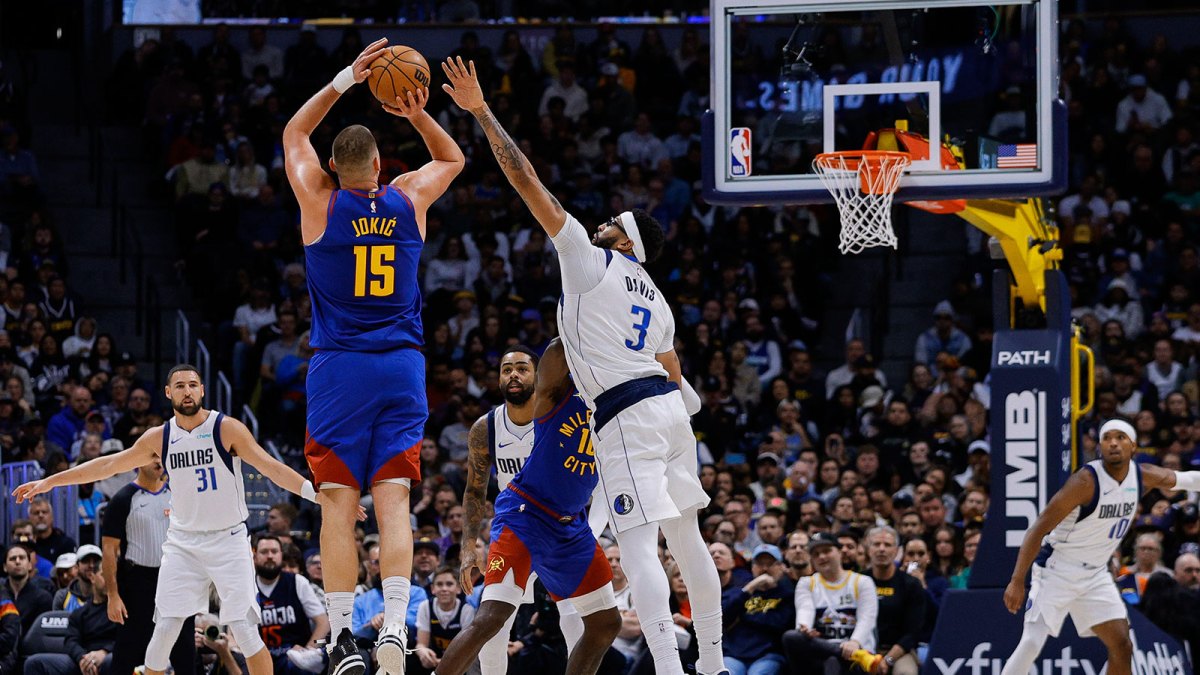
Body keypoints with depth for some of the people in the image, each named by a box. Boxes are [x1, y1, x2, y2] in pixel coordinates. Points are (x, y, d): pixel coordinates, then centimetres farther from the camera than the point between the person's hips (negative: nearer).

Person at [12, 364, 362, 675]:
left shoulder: (227, 429, -8)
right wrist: (49, 482, 12)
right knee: (164, 629, -4)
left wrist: (318, 495, -26)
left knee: (244, 629, -10)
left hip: (228, 540, -3)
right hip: (183, 543, 3)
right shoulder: (160, 438, 4)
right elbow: (109, 465, 11)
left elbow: (269, 466, -14)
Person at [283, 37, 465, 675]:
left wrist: (346, 80, 14)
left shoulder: (320, 202, -2)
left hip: (339, 370, -2)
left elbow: (294, 133, 16)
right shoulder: (409, 199, 3)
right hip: (401, 366, 2)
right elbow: (453, 159, 25)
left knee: (339, 503, -2)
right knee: (393, 502, -3)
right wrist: (420, 116, 11)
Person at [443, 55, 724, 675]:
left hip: (626, 416, -8)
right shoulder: (654, 298, 22)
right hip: (669, 407, 8)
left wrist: (481, 113, -3)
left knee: (639, 546, -14)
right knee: (685, 536, 17)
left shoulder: (588, 260, 0)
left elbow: (530, 184, -4)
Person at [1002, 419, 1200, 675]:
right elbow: (1039, 529, -23)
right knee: (1032, 644, -16)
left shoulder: (1143, 476, -4)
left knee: (1121, 645, 2)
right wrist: (1017, 581, -26)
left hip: (1095, 575, 7)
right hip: (1057, 570, -6)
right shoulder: (1087, 481, -23)